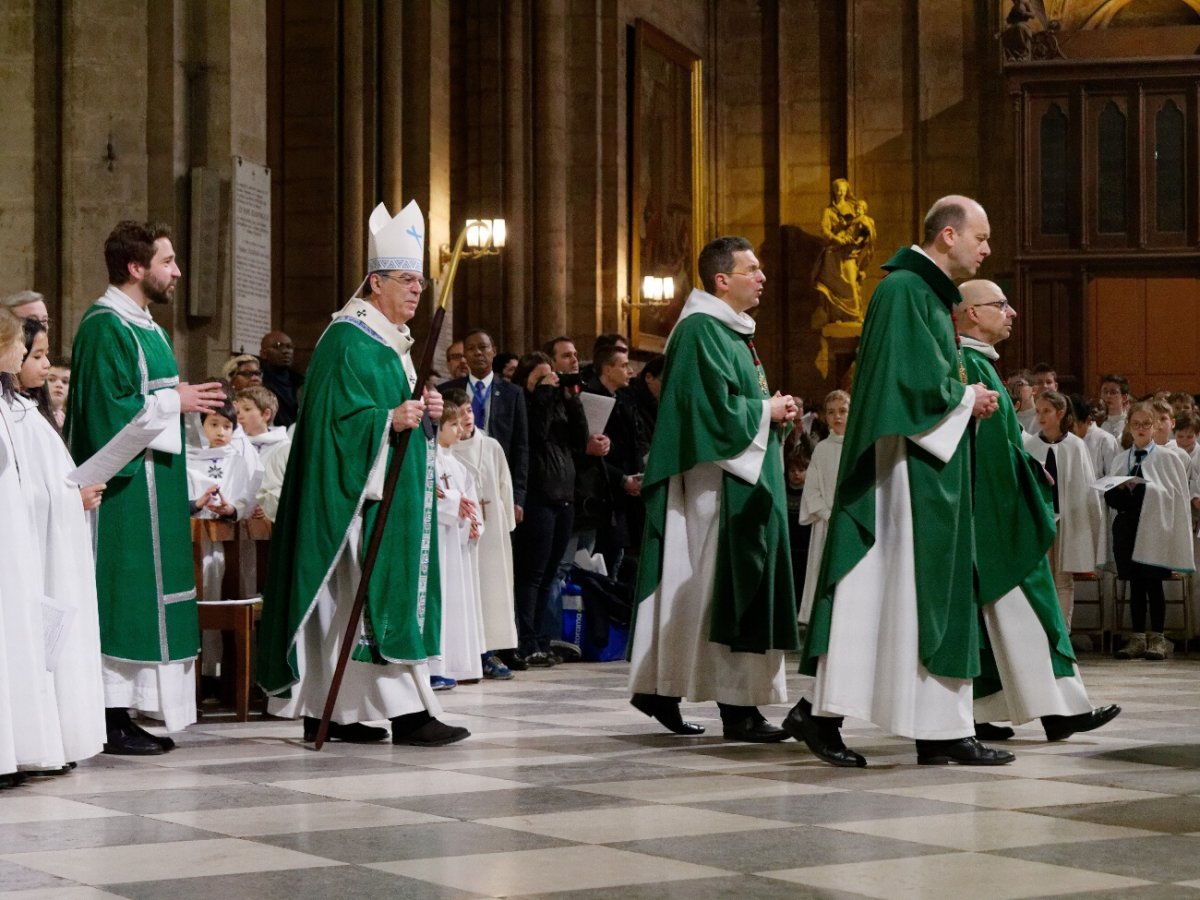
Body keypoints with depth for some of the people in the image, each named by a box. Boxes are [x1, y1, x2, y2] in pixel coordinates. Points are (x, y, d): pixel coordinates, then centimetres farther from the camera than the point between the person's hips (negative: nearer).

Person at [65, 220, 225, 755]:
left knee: (146, 597, 10)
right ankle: (112, 722, -4)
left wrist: (184, 399, 9)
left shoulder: (141, 325, 17)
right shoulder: (107, 327, -14)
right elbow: (108, 409, -22)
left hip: (152, 483, 10)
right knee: (124, 591, -8)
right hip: (124, 485, -10)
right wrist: (174, 400, -14)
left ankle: (123, 714, 14)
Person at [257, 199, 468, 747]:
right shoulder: (348, 341, -12)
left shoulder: (391, 339, 19)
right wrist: (390, 420, -33)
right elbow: (339, 418, -19)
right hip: (362, 493, -10)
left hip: (393, 491, 10)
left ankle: (325, 711, 14)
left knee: (346, 601, 11)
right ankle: (408, 711, -12)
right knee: (381, 595, -11)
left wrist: (424, 410, 4)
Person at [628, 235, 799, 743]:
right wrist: (767, 411, -9)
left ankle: (660, 690, 16)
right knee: (728, 588, -9)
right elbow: (715, 407, -21)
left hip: (744, 478, 11)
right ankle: (738, 707, -8)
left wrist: (772, 413, 6)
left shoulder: (731, 331, 19)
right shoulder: (701, 331, -13)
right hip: (716, 483, -11)